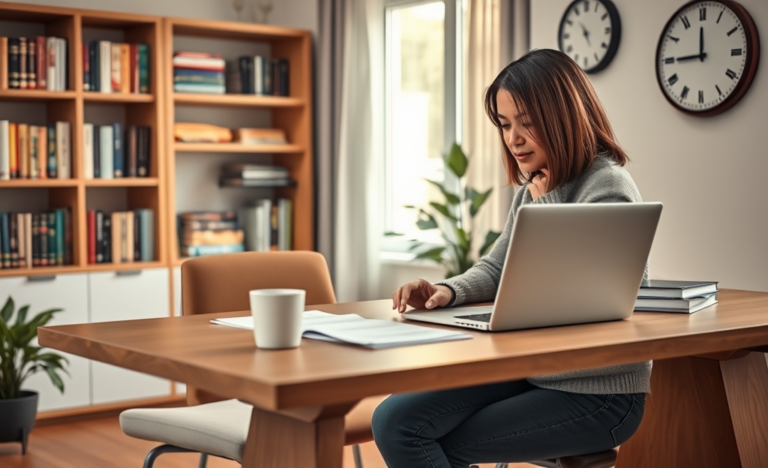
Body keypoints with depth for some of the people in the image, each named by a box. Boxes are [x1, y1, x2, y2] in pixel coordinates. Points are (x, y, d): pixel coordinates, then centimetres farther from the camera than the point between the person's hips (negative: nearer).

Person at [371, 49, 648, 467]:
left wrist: (542, 201, -13)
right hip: (530, 370, 8)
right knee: (395, 420, -9)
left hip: (597, 394, -8)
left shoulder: (607, 190, -15)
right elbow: (496, 269, 13)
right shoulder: (535, 187, 11)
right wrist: (448, 291, -8)